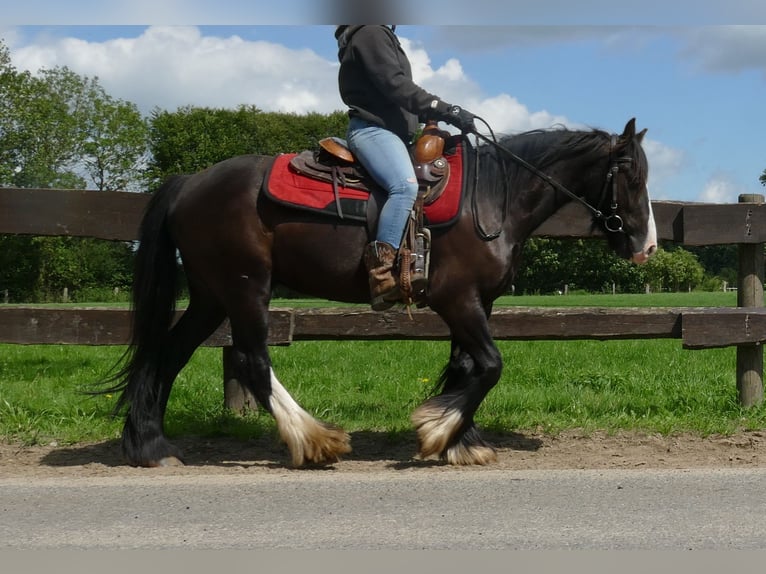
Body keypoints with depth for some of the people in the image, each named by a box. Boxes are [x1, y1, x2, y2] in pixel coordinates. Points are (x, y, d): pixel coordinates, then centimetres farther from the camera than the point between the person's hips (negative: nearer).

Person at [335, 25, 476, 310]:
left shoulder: (381, 36, 26)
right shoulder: (371, 34, -7)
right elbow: (396, 87, -18)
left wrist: (435, 116, 15)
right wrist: (448, 111, -20)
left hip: (388, 129, 11)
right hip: (372, 129, -11)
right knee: (406, 186, -33)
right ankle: (382, 277, -41)